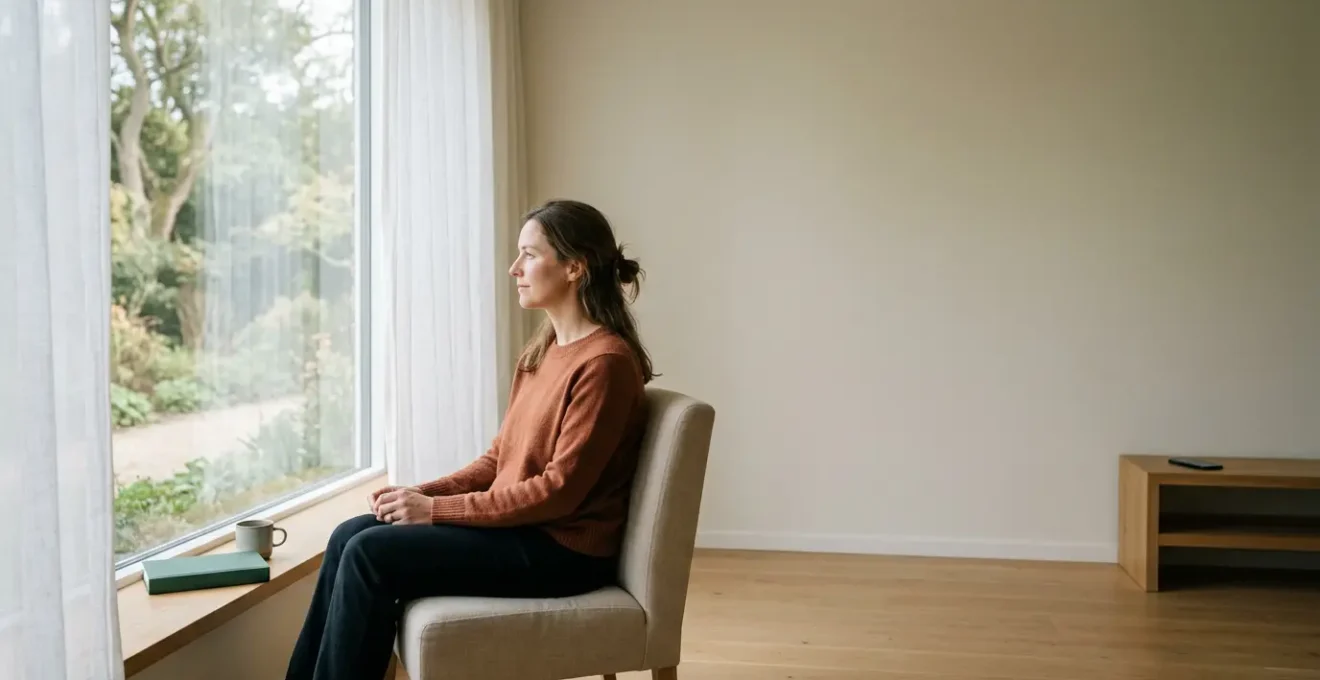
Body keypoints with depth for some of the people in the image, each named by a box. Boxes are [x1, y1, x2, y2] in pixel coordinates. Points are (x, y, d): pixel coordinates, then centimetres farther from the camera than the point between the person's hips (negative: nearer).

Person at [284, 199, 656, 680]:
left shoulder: (605, 361, -18)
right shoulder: (542, 351, 11)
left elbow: (559, 490, -21)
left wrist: (437, 509, -18)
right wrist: (423, 493, -2)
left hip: (561, 550, -9)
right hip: (517, 526, 9)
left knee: (370, 553, -16)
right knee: (349, 536, -1)